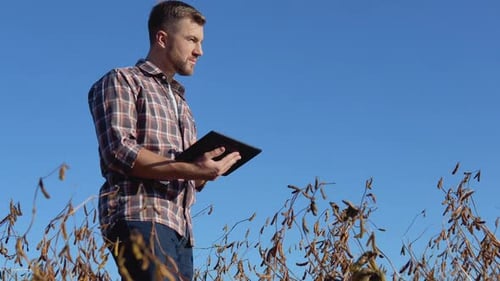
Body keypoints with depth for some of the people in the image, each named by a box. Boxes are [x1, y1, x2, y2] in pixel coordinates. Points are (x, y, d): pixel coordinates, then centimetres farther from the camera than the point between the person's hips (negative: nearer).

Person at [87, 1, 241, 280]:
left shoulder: (181, 102, 30)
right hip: (140, 217, -8)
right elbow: (119, 152, -10)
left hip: (181, 227, 8)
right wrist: (190, 170, -19)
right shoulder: (122, 81, 6)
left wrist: (208, 170, 4)